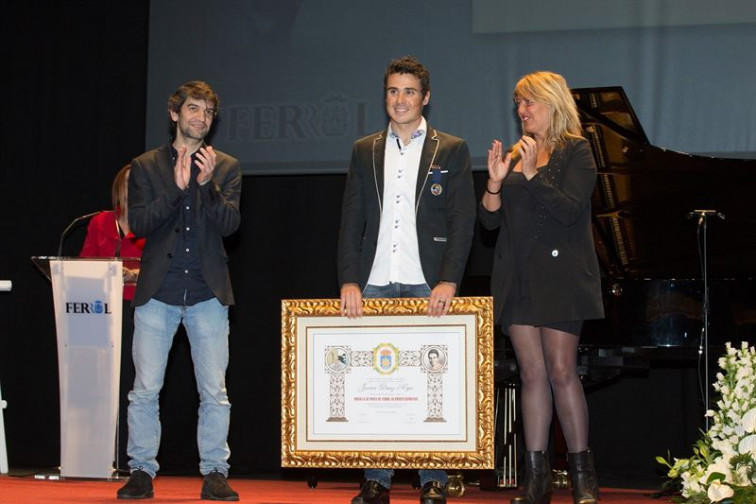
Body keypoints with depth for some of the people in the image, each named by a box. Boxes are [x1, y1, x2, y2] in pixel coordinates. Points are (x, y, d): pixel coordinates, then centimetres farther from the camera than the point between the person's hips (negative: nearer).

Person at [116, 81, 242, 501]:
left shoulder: (227, 168, 10)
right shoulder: (146, 166, 8)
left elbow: (229, 224, -2)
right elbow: (139, 223, -4)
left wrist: (207, 184, -17)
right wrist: (177, 187, -15)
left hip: (208, 293, 0)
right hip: (158, 292, 0)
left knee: (215, 392, 0)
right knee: (145, 390, 0)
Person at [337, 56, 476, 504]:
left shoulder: (452, 151, 6)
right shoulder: (365, 151, 14)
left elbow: (463, 222, -1)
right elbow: (351, 221, 9)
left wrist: (448, 281, -13)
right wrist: (349, 280, -3)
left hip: (427, 286, -2)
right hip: (375, 286, 3)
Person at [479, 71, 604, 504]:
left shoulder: (575, 151, 1)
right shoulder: (516, 155, 15)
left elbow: (570, 209, -13)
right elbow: (491, 221, 11)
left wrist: (532, 175, -18)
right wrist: (495, 182, -6)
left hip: (560, 276, -5)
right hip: (518, 277, 5)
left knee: (562, 370, -8)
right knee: (532, 373, 3)